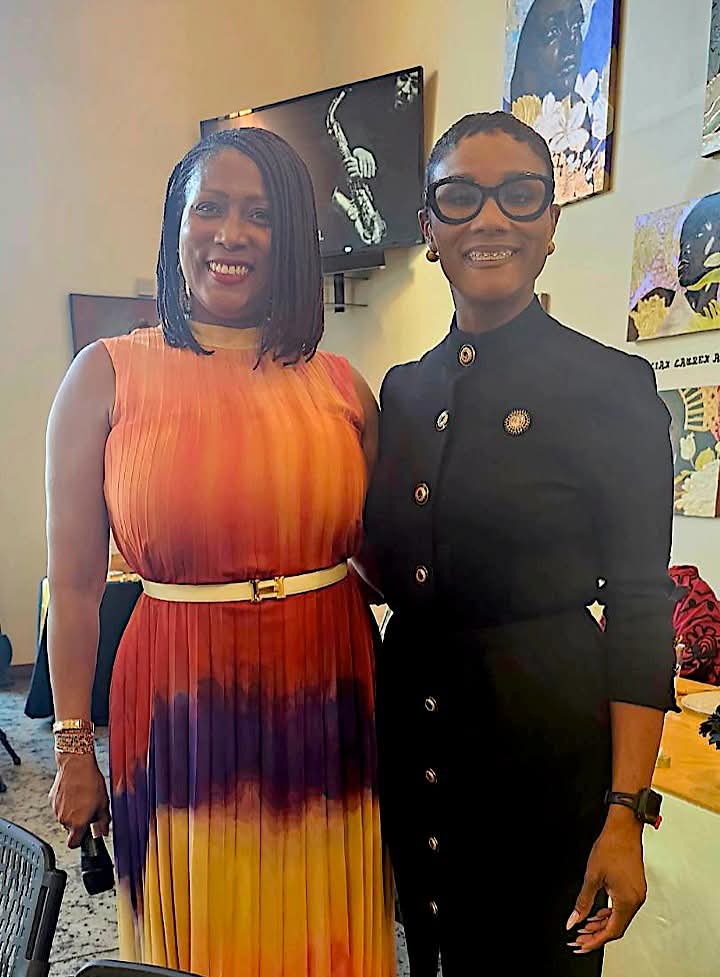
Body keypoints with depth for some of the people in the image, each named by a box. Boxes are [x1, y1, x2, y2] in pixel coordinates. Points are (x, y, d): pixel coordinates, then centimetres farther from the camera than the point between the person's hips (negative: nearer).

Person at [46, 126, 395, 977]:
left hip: (330, 709, 2)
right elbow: (74, 582, -2)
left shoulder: (343, 387, 1)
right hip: (182, 709, -1)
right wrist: (73, 747, 1)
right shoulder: (107, 377, -4)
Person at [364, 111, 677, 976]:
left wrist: (626, 812, -14)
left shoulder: (612, 387, -11)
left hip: (544, 733, -4)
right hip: (410, 729, 5)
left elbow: (640, 612, -12)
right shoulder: (403, 390, 4)